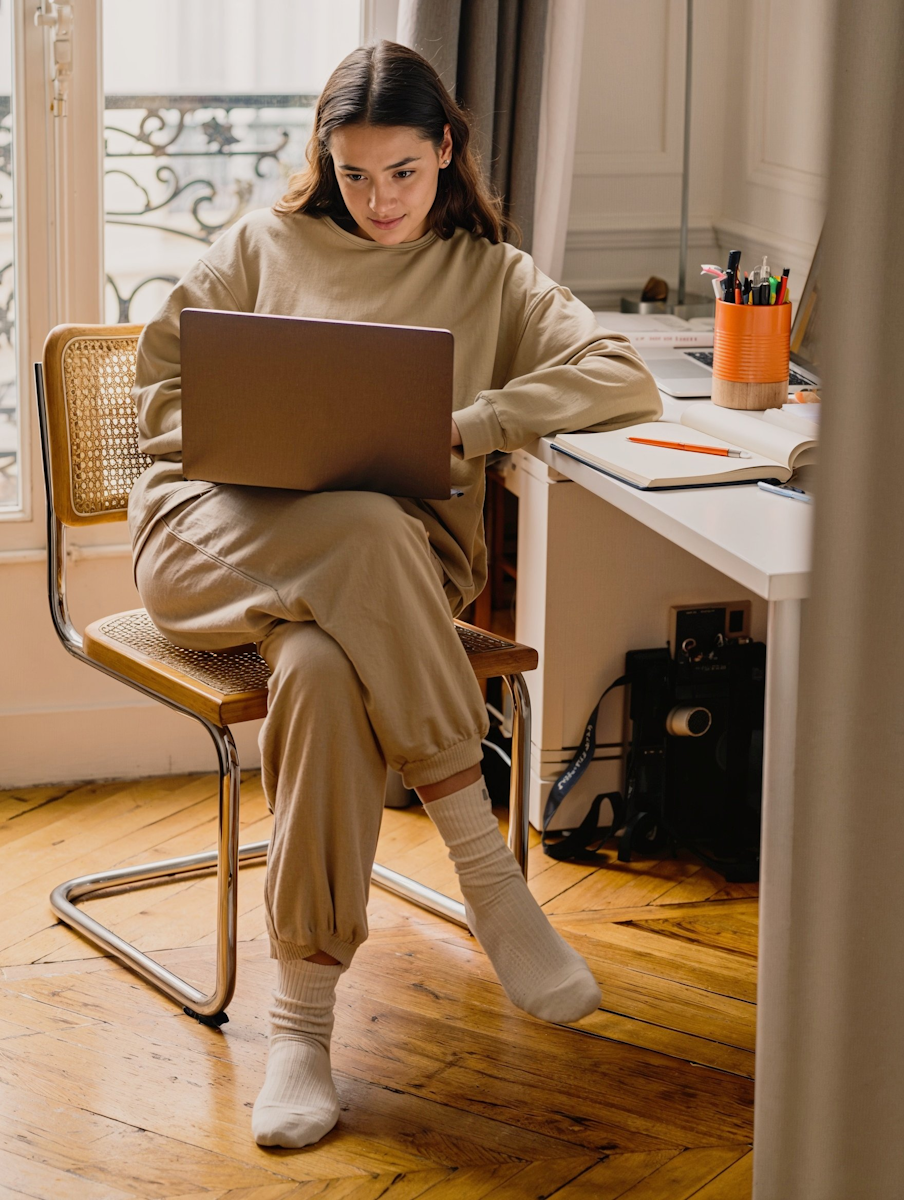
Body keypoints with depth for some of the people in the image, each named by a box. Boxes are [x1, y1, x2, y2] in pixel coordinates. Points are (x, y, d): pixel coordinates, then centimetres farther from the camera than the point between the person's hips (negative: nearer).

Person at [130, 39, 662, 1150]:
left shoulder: (487, 276, 16)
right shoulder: (265, 246, 18)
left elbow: (624, 379, 0)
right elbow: (161, 391, 14)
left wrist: (460, 428, -13)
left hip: (393, 552, 0)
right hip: (215, 528, 0)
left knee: (325, 671, -38)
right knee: (372, 531, -37)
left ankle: (302, 1016, -32)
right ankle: (487, 873, -33)